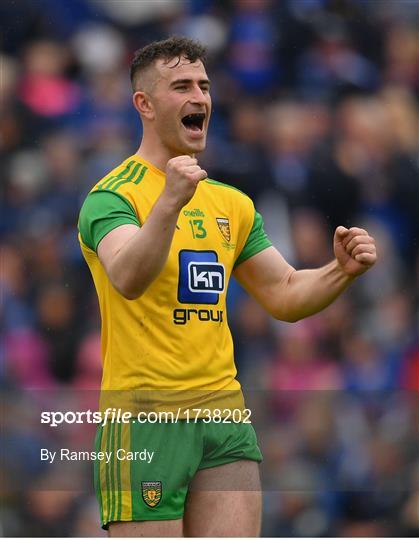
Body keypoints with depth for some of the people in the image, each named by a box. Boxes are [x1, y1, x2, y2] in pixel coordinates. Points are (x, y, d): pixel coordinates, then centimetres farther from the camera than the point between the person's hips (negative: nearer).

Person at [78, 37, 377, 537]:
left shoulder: (232, 203, 16)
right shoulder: (113, 195, -7)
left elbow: (284, 295, 21)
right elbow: (128, 280, -27)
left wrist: (342, 271, 1)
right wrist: (169, 202, -43)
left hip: (223, 413, 6)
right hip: (145, 417, -6)